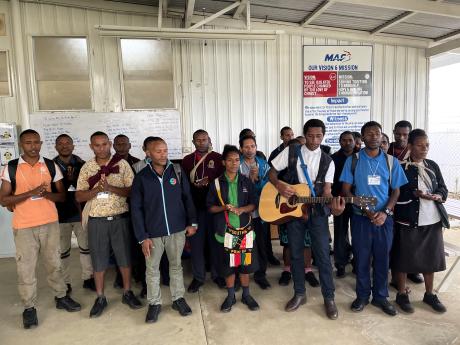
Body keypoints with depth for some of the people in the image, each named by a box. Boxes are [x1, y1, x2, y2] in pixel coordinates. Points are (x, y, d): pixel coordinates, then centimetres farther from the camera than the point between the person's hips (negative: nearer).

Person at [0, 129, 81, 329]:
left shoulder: (51, 166, 2)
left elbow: (62, 196, 5)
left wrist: (47, 194, -16)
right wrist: (31, 193, -19)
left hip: (50, 222, 2)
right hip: (24, 226, -1)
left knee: (54, 262, 14)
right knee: (26, 268, 6)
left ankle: (61, 297, 30)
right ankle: (29, 307, 22)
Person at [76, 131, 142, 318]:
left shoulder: (122, 164, -3)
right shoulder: (86, 168, 2)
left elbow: (132, 191, -8)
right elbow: (79, 196, 0)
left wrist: (111, 188, -22)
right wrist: (96, 189, -18)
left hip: (120, 218, -1)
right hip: (97, 220, 1)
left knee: (125, 256, 9)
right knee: (98, 259, 10)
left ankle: (127, 292, 27)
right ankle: (100, 298, 25)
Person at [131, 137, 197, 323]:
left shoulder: (177, 172, -3)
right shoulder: (141, 177, -6)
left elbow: (187, 198, 4)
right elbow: (136, 208, -5)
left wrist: (192, 222, -3)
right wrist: (142, 237, -8)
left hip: (177, 229, 1)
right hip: (153, 232, -1)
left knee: (176, 265, 16)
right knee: (152, 269, 12)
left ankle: (178, 298, 33)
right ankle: (154, 303, 30)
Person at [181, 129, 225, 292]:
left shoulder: (218, 158, 1)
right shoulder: (187, 160, 10)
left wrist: (208, 183, -17)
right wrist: (195, 185, -8)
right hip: (194, 206, 2)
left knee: (215, 240, 7)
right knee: (196, 241, 6)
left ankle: (217, 274, 24)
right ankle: (198, 277, 20)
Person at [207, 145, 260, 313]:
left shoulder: (246, 182, 1)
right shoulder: (216, 183, -2)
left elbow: (254, 204, 2)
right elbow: (210, 207, 0)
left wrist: (241, 209, -16)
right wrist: (224, 208, -19)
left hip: (245, 229, 1)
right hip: (226, 230, -1)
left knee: (245, 263, 9)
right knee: (228, 264, 8)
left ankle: (246, 295, 28)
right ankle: (230, 296, 26)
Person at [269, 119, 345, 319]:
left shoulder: (327, 161, 1)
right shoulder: (291, 152, -1)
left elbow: (326, 191, -4)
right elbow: (271, 172, 5)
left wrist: (334, 206, -25)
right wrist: (279, 186, -15)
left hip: (317, 212, 0)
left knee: (323, 255, 0)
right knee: (295, 254, 9)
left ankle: (329, 298, 15)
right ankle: (299, 294, 25)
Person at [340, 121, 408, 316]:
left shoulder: (390, 161, 3)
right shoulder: (353, 160, -2)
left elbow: (396, 191, 4)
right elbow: (346, 190, -3)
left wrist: (385, 212, -12)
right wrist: (365, 210, -13)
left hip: (384, 219, 2)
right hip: (360, 218, -1)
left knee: (382, 259, 10)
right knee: (361, 259, 7)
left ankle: (380, 297, 27)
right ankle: (362, 296, 24)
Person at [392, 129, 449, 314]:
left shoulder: (433, 166, 10)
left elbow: (443, 188, 11)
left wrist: (438, 196, -10)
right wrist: (415, 194, -21)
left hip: (432, 220, 5)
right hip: (408, 221, -5)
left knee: (431, 257, 14)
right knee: (404, 257, 4)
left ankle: (429, 294, 32)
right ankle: (402, 294, 21)